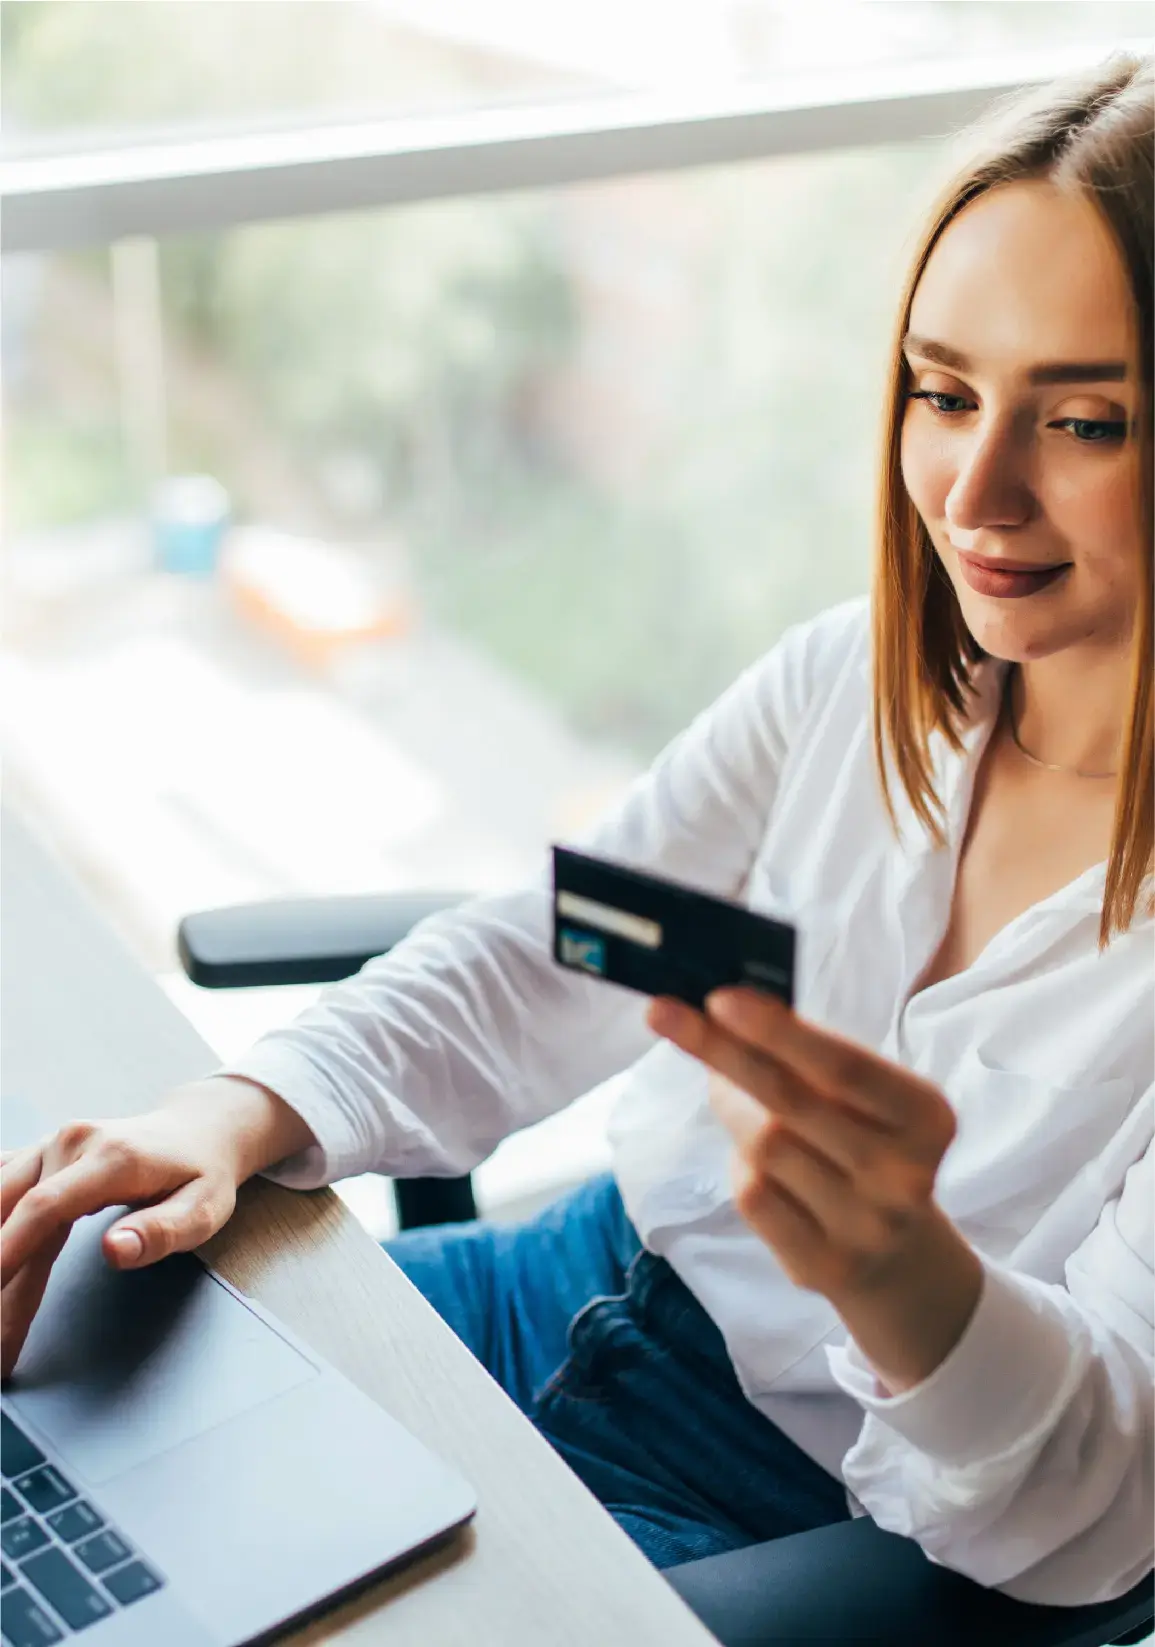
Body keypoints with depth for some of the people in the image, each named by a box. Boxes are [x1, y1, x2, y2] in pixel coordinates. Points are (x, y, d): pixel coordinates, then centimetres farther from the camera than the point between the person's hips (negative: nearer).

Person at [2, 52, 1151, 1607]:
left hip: (823, 1509, -5)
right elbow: (535, 967, -1)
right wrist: (232, 1113, -19)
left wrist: (904, 1277, -47)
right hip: (600, 1283, 5)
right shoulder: (855, 677, -5)